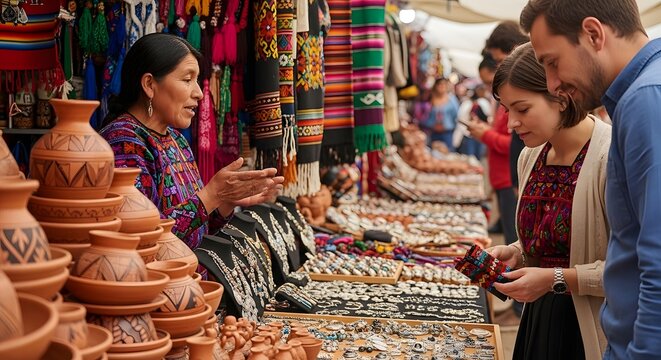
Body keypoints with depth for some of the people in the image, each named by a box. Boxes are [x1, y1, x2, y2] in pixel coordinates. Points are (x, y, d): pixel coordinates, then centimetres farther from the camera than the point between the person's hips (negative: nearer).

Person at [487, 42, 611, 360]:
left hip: (593, 331, -6)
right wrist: (513, 253, -1)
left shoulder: (612, 158, -19)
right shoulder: (530, 157, 5)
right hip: (539, 318, 7)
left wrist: (557, 279, -22)